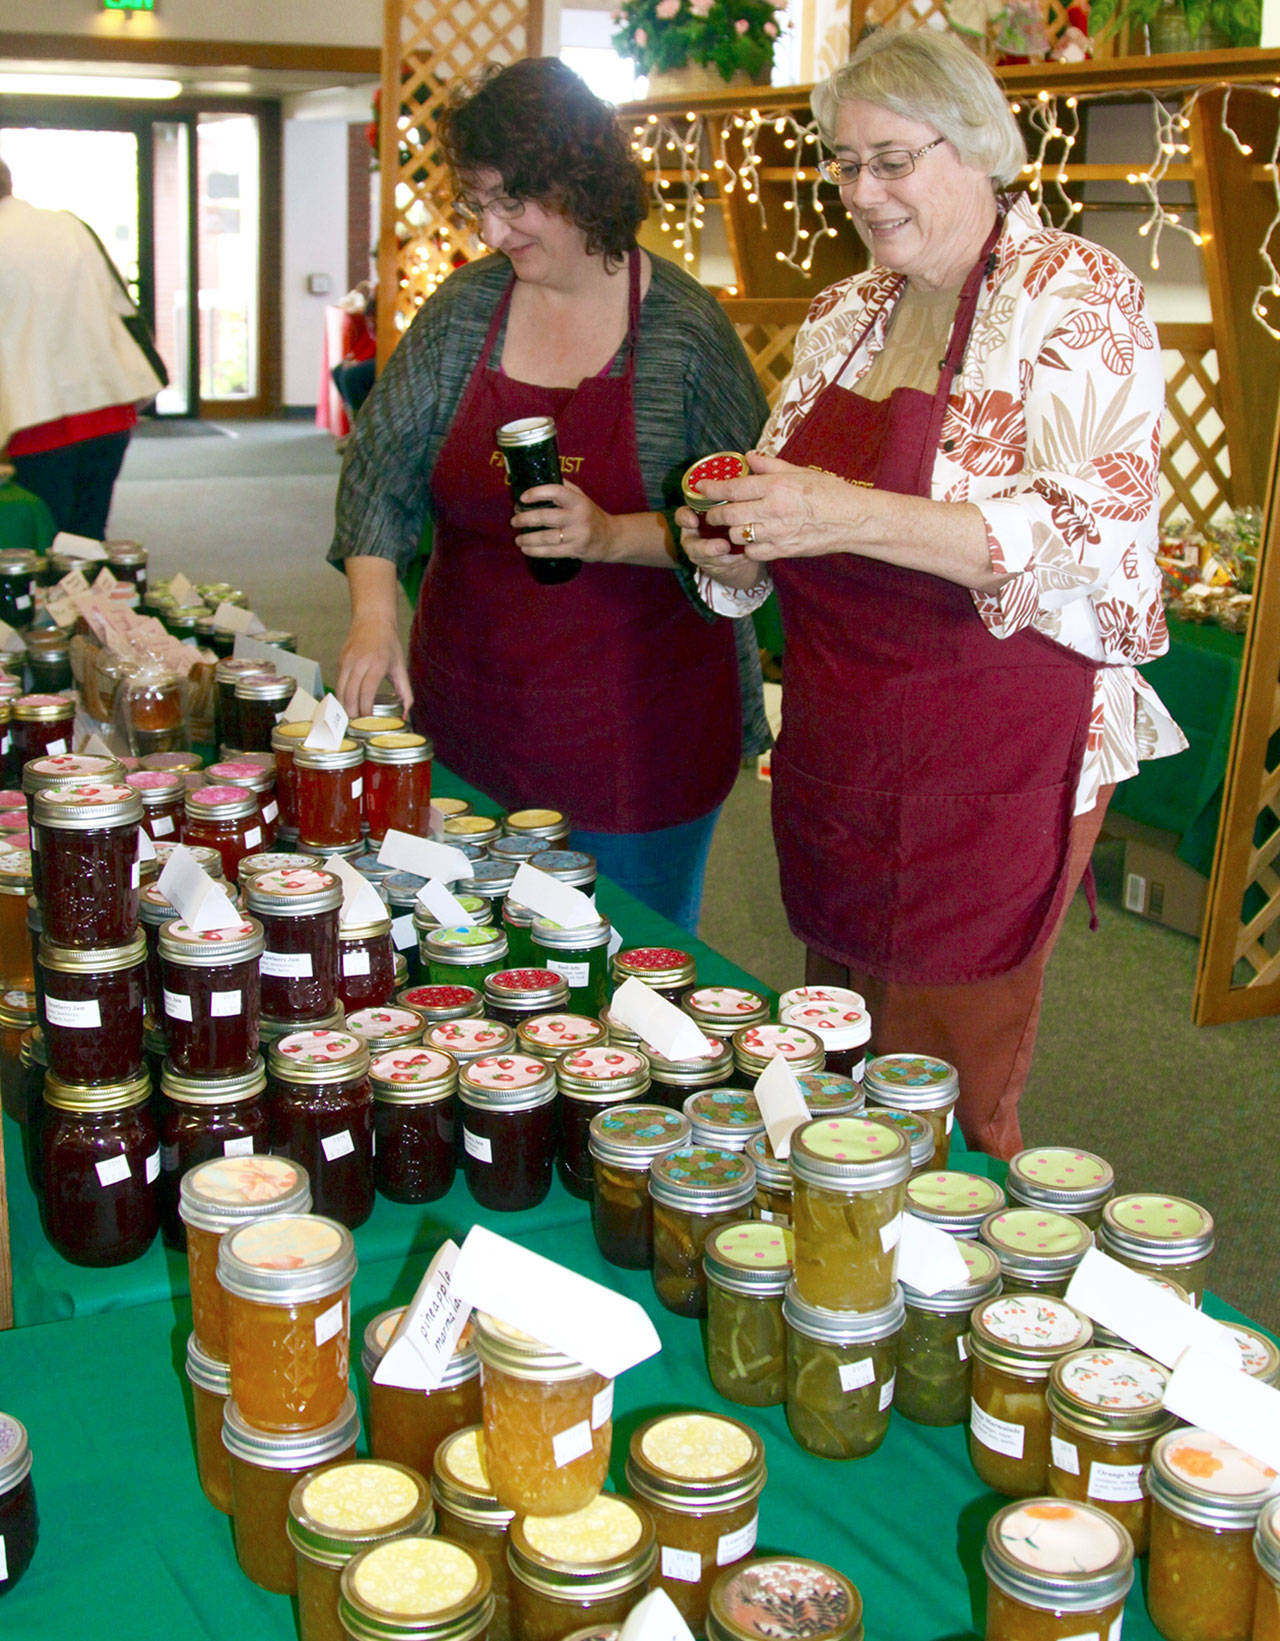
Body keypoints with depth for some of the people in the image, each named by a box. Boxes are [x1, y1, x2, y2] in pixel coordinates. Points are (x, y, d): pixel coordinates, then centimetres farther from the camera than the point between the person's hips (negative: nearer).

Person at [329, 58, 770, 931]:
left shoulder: (684, 327, -8)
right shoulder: (466, 308, 2)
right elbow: (382, 458, 1)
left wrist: (617, 538, -24)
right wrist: (375, 615, -13)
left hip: (635, 736, -3)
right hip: (472, 718, 4)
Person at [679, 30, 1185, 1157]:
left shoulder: (1077, 297, -10)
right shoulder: (845, 316, 11)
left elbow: (1097, 537, -23)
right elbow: (791, 524, 19)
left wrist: (851, 518, -31)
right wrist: (731, 542, -6)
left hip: (993, 773, -7)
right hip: (834, 758, 7)